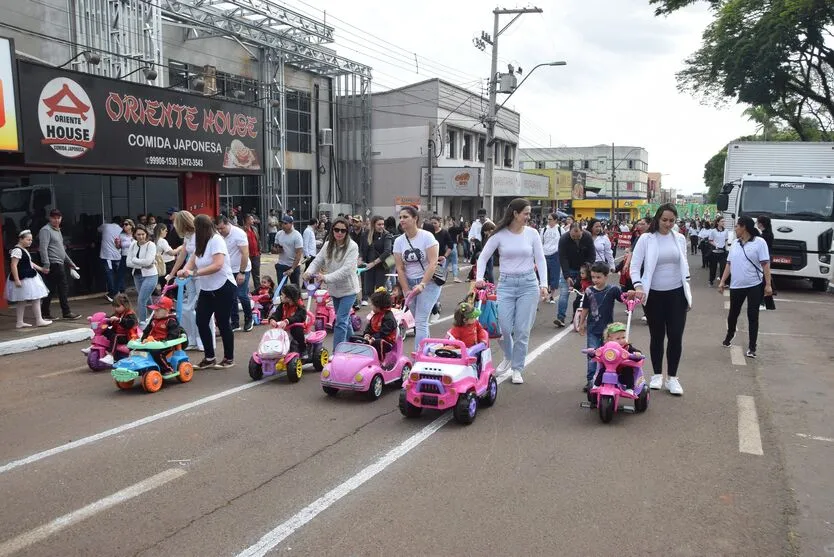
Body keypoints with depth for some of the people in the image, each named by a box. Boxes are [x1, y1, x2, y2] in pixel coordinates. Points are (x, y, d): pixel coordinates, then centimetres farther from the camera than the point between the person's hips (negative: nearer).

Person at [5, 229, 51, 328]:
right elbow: (13, 265, -21)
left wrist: (41, 269, 26)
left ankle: (19, 322, 17)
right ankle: (39, 320, 0)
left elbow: (29, 263, 27)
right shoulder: (17, 250, -16)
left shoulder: (25, 250, 15)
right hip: (22, 279, -10)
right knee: (35, 299, -5)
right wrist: (16, 280, -25)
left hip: (29, 278, 10)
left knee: (22, 301, 12)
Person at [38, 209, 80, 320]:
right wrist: (46, 264, -25)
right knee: (63, 288, -5)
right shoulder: (46, 230, -8)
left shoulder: (58, 230, 22)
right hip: (54, 264, -9)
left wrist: (70, 262, 28)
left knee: (51, 290, 9)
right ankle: (66, 312, 2)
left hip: (59, 264, 9)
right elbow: (43, 248, -17)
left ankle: (45, 313, 13)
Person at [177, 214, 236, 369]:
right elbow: (193, 260, 6)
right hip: (206, 289, 8)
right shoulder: (201, 242, 11)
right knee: (201, 321, 5)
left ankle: (229, 358, 15)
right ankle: (209, 358, 16)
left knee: (223, 323, 0)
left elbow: (217, 265, -27)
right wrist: (185, 270, -16)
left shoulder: (216, 240, -17)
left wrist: (194, 273, -28)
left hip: (223, 287, -8)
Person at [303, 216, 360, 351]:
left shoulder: (352, 247, -18)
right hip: (334, 289, 6)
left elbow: (346, 269, -27)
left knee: (340, 321, -11)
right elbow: (317, 261, -2)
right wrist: (309, 272, -24)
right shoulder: (327, 245, 0)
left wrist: (326, 277, -36)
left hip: (348, 289, -6)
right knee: (344, 319, 20)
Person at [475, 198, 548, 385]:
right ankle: (508, 357, 27)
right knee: (503, 327, -5)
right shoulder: (500, 234, -2)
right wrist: (479, 278, -9)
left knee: (522, 330, 0)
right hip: (506, 284, 0)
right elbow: (483, 257, 3)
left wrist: (543, 284, -5)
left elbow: (540, 260, 4)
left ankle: (517, 369, 16)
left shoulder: (532, 233, 1)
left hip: (528, 284, 0)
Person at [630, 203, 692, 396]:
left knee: (676, 337, 1)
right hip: (654, 295, -2)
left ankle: (672, 377, 14)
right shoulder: (646, 239, -6)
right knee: (657, 336, 9)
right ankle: (657, 375, 24)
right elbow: (635, 266, -8)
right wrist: (638, 286, -23)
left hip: (676, 294, 2)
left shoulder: (680, 239, 4)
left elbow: (684, 266, 12)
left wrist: (688, 294, 11)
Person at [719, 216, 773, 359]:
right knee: (733, 313, 16)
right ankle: (729, 336, 39)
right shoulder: (735, 244, 9)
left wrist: (768, 285, -14)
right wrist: (722, 282, 9)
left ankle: (752, 347, 6)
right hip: (736, 286, 5)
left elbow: (765, 264, -9)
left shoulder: (759, 242, -7)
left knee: (753, 316, 0)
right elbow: (729, 264, 13)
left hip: (754, 286, -5)